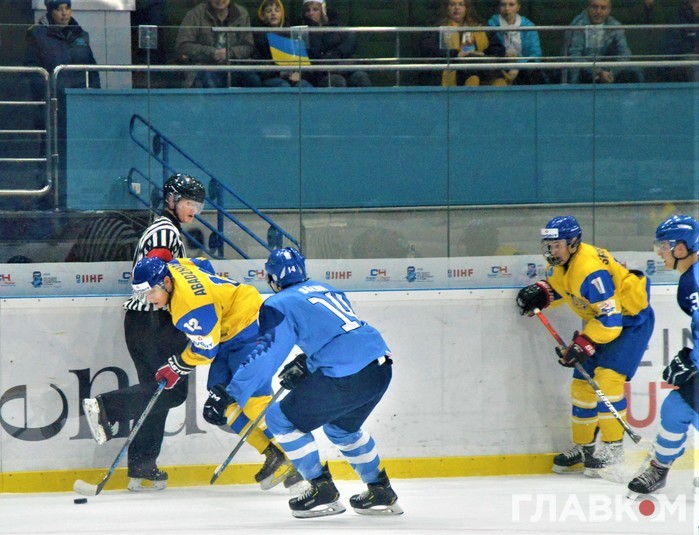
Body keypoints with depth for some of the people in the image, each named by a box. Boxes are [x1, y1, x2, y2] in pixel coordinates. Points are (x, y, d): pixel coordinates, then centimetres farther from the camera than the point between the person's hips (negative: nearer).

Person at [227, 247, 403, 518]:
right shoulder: (324, 289, 23)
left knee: (282, 419, 7)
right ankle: (382, 494, 33)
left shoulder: (280, 305, 0)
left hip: (346, 378, -8)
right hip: (381, 367, 8)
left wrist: (232, 395, -8)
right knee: (342, 427, 33)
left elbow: (266, 354, -9)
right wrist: (303, 365, 38)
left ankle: (323, 492, 6)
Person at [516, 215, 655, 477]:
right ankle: (583, 447, 21)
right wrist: (541, 293, -4)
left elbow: (610, 319, -33)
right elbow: (560, 287, 17)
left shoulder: (590, 270, -33)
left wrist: (584, 345, -34)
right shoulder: (559, 264, -5)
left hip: (631, 320, -10)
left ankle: (613, 447, -13)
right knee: (582, 384, 8)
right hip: (598, 320, 10)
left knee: (607, 377, -21)